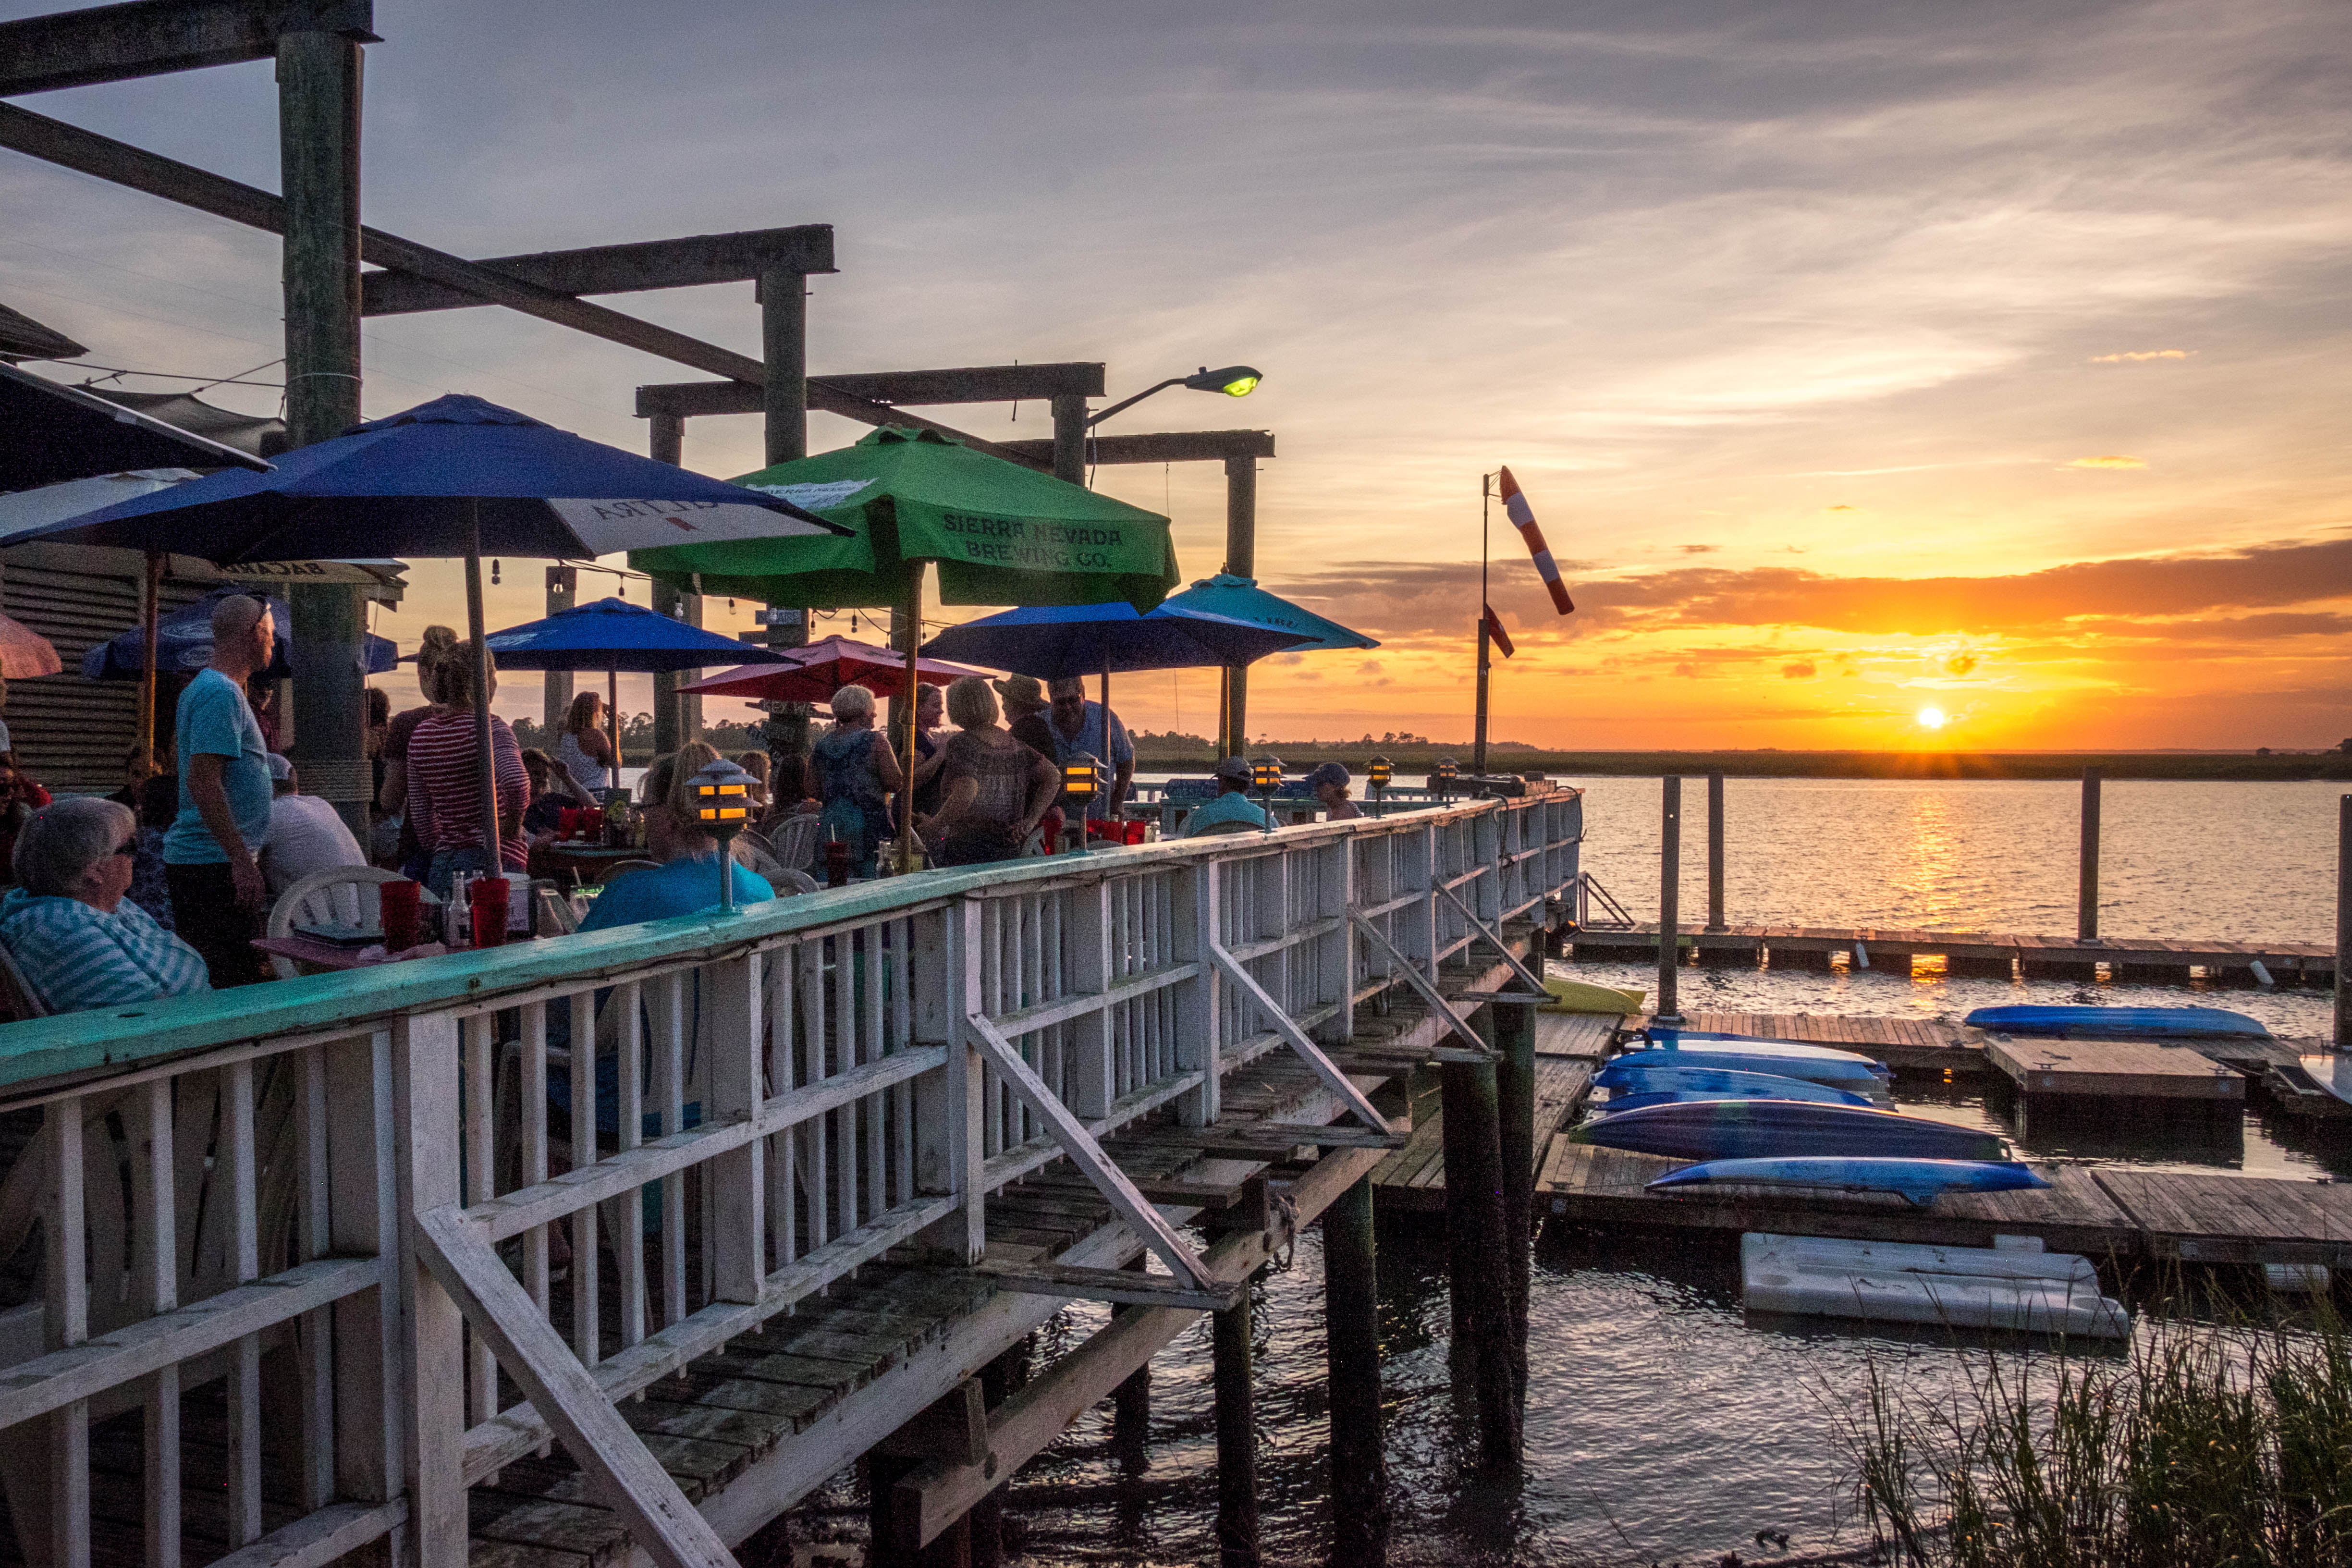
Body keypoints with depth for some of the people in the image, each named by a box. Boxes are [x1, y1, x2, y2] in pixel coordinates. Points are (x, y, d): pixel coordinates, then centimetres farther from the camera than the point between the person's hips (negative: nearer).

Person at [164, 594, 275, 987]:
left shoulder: (203, 687, 18)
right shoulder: (222, 693, -15)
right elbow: (202, 782, -22)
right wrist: (243, 861, -24)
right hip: (214, 866, -11)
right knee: (236, 987, -10)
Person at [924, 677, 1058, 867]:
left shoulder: (961, 743, -9)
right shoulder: (1014, 742, 10)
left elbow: (966, 794, -23)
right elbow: (1053, 777, 10)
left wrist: (934, 825, -11)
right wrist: (1029, 823, 9)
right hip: (1009, 848, 7)